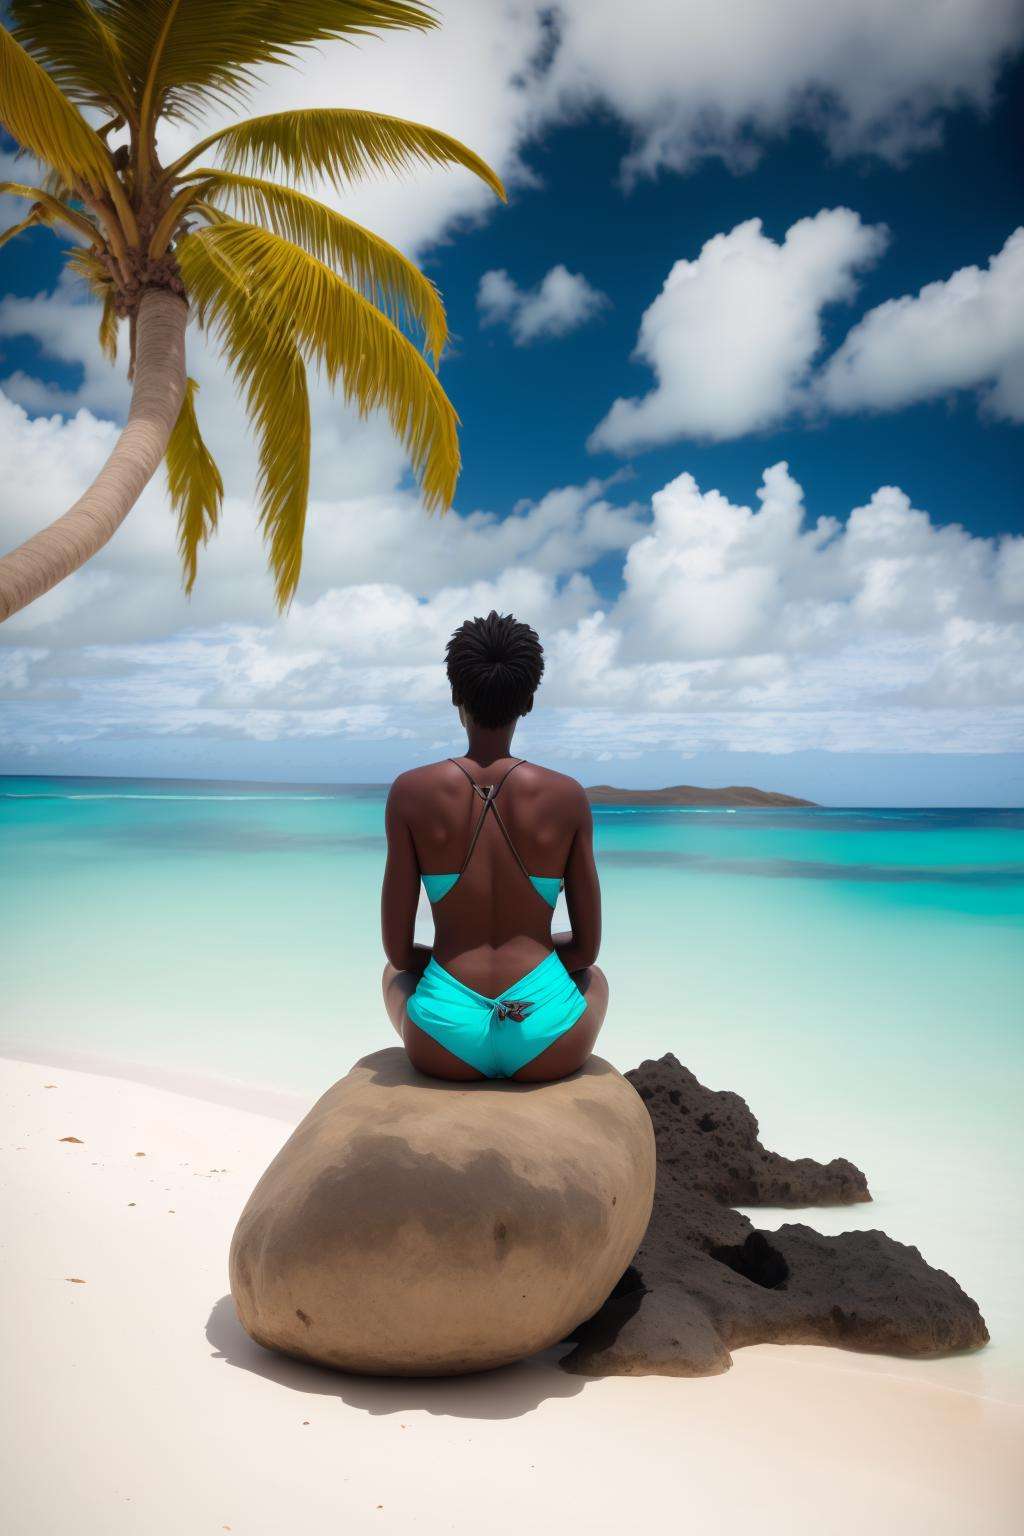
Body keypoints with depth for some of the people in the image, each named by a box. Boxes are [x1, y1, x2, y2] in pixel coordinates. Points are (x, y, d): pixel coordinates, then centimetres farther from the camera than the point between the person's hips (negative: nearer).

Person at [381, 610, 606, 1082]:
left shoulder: (411, 792, -5)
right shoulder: (567, 797, -3)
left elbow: (397, 949, 0)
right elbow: (587, 947, 4)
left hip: (446, 1043, 0)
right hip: (548, 1045, 0)